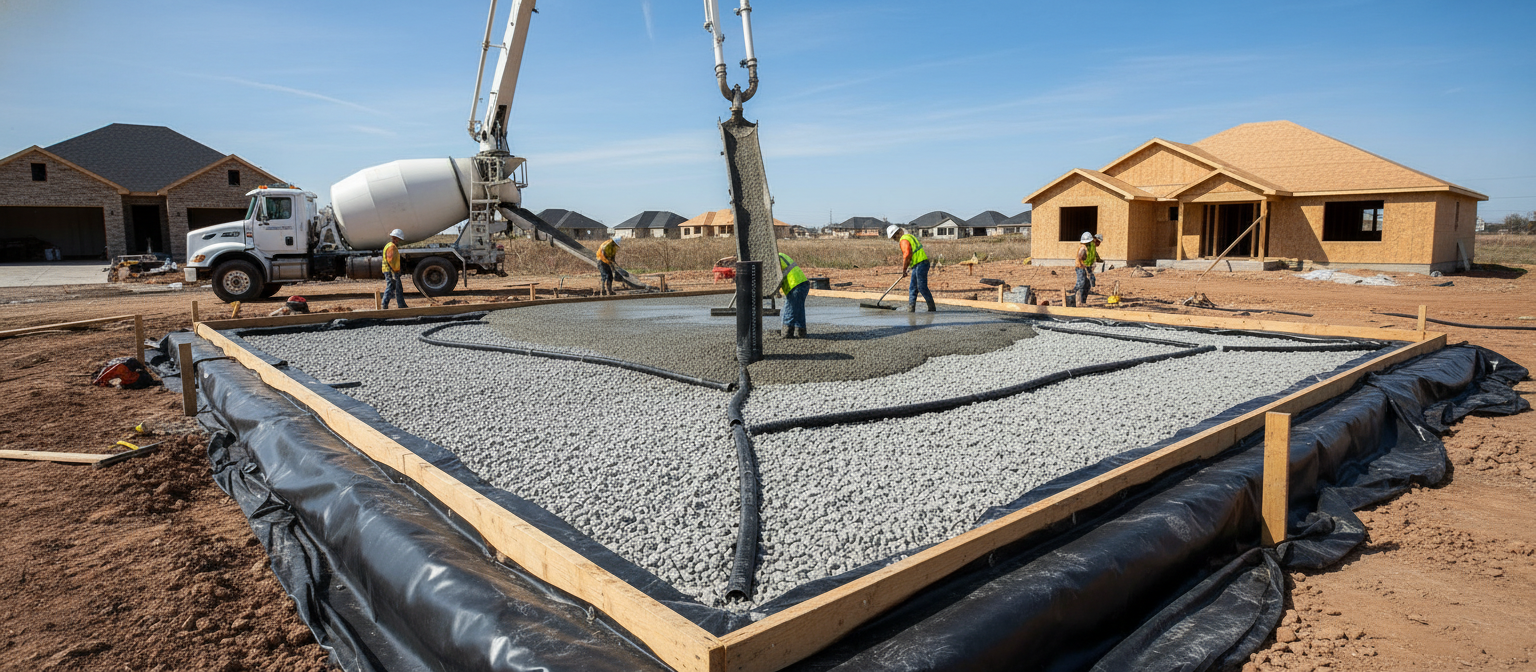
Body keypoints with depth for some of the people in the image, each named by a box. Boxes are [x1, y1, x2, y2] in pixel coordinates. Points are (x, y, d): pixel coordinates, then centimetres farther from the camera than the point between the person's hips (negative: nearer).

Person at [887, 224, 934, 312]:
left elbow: (907, 255, -20)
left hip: (920, 264, -10)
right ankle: (911, 309, 11)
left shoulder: (904, 240, -12)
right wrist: (910, 266, 23)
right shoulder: (909, 236, 20)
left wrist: (904, 270, -10)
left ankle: (932, 308, -2)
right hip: (917, 266, 10)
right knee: (912, 288, 10)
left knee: (922, 287, -7)